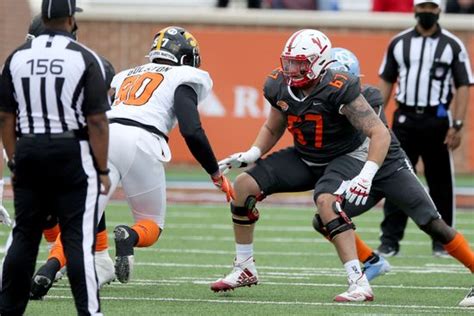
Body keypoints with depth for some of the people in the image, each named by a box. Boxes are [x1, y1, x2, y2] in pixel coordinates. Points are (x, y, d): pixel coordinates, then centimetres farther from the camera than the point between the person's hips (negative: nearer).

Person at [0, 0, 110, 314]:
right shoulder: (84, 59, -8)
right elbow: (96, 121, -10)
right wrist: (102, 170, -4)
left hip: (29, 151, 4)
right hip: (72, 153, -4)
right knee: (78, 239, -3)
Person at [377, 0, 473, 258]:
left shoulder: (452, 45, 1)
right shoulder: (399, 43, 8)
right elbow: (386, 82, 12)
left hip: (437, 120, -1)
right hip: (405, 119, 1)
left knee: (440, 183, 4)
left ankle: (442, 241, 13)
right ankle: (390, 241, 0)